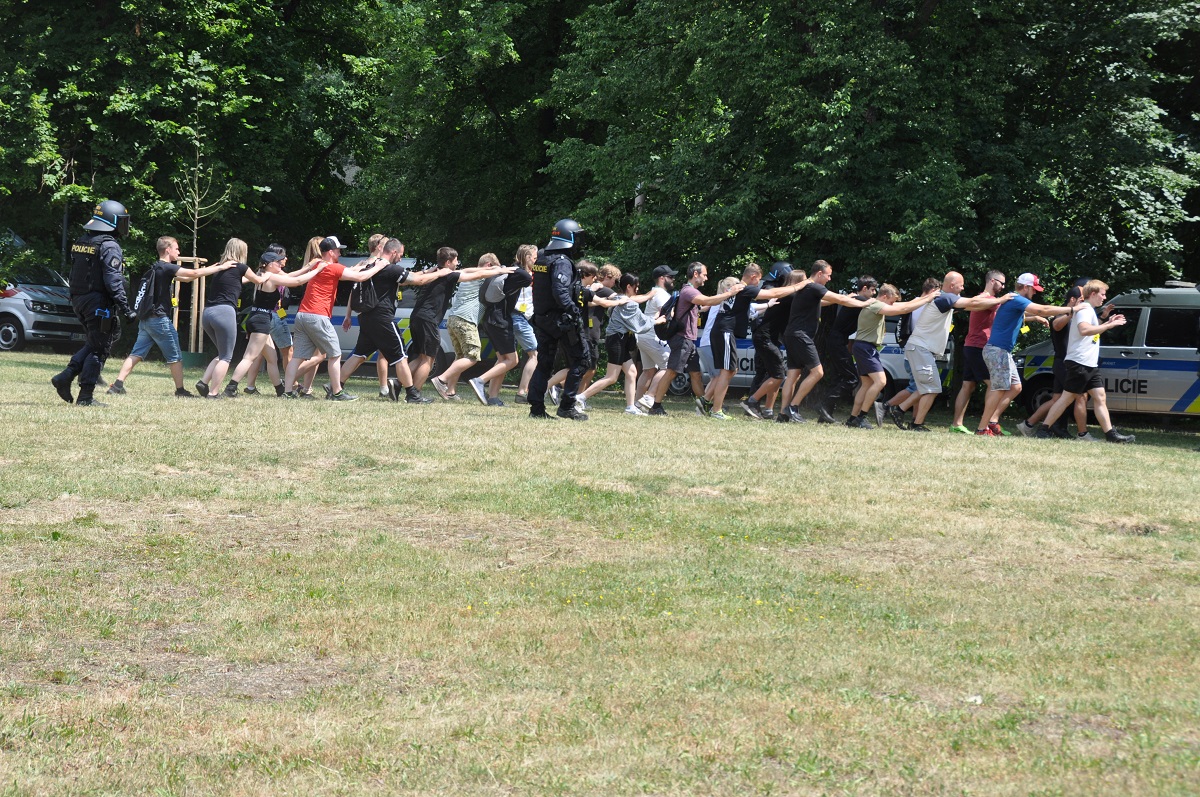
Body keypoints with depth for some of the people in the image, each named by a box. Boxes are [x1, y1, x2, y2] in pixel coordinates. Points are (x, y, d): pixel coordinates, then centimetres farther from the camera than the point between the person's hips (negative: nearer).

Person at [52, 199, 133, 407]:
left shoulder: (81, 242, 12)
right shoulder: (109, 246, -15)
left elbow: (75, 274, 16)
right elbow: (113, 281, -21)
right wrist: (125, 308, -21)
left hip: (79, 301, 8)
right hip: (99, 303, -8)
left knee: (92, 344, 20)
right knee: (99, 349, 0)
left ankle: (65, 377, 8)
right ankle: (86, 396, 0)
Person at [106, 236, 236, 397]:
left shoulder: (156, 268, 18)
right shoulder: (166, 267, -12)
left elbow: (185, 278, 22)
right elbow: (195, 273, -18)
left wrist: (211, 268, 18)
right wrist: (220, 268, -9)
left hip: (146, 319, 9)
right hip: (159, 319, -9)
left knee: (136, 354, 4)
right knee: (175, 357, 3)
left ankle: (117, 385, -5)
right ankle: (180, 390, 10)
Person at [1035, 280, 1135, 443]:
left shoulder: (1090, 310, 21)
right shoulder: (1085, 309, -12)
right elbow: (1084, 330, -31)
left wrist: (1108, 322, 23)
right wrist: (1110, 325, -28)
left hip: (1090, 364, 10)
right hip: (1079, 362, -10)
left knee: (1100, 397, 4)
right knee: (1068, 397, -7)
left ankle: (1110, 433, 1)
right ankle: (1044, 429, -3)